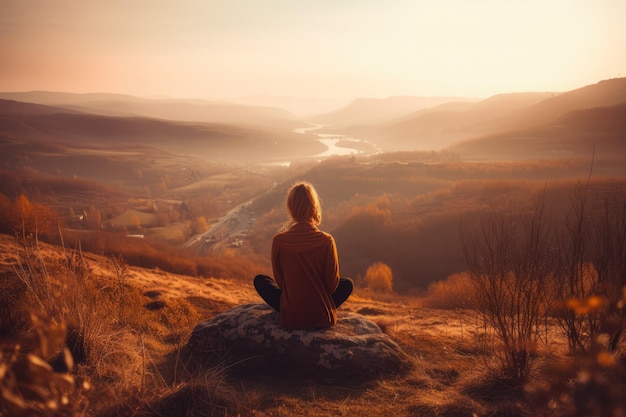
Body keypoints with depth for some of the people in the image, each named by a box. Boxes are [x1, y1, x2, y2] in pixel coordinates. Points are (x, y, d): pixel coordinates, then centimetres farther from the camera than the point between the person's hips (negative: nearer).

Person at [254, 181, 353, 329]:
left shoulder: (278, 241, -13)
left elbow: (279, 280, 0)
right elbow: (332, 284, -6)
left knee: (259, 280, 24)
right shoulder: (326, 241, -15)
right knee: (348, 283, 27)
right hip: (322, 317, 0)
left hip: (289, 318, 0)